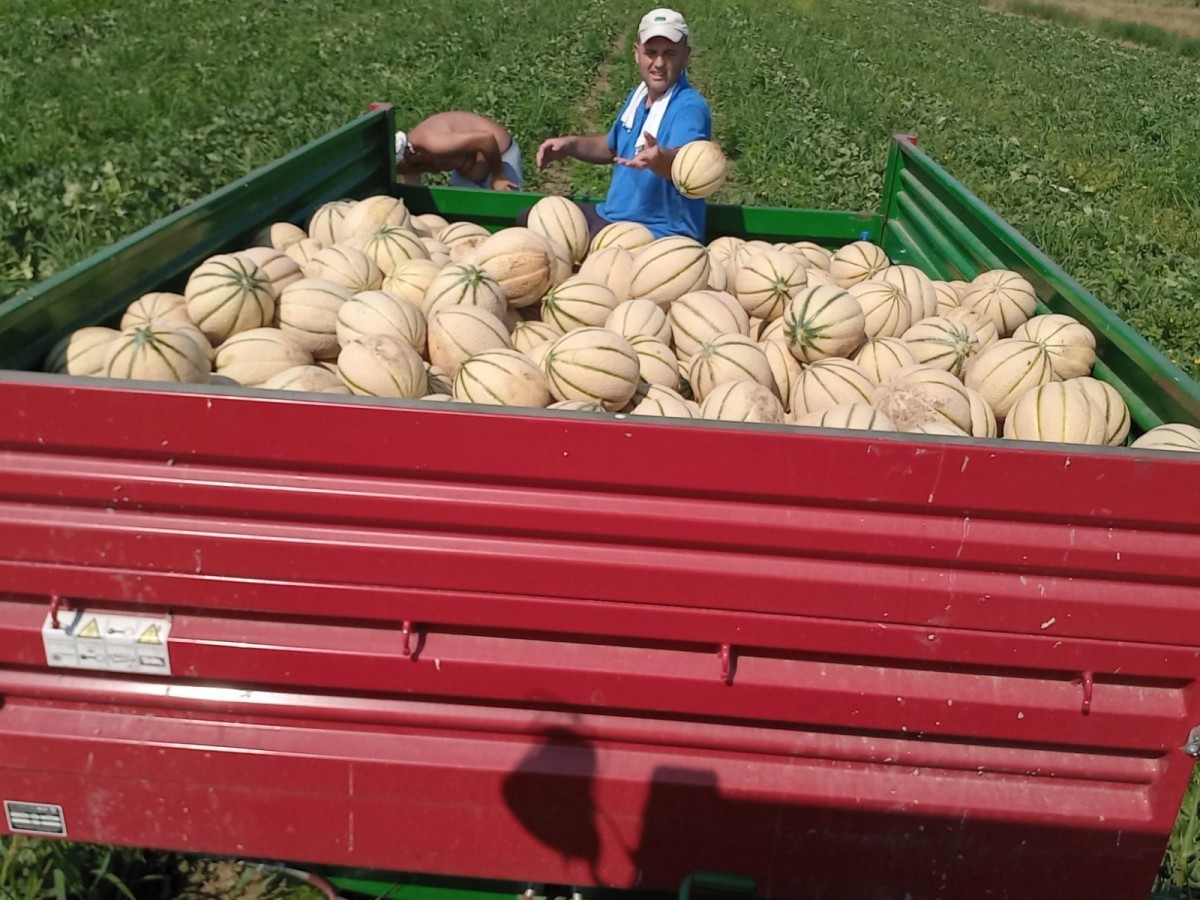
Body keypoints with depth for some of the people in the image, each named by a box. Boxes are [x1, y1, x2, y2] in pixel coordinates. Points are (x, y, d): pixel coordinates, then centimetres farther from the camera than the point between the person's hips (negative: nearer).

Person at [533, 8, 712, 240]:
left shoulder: (690, 107, -21)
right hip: (611, 215, 9)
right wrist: (571, 144, 7)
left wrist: (658, 159, -63)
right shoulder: (637, 96, 6)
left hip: (659, 233, -9)